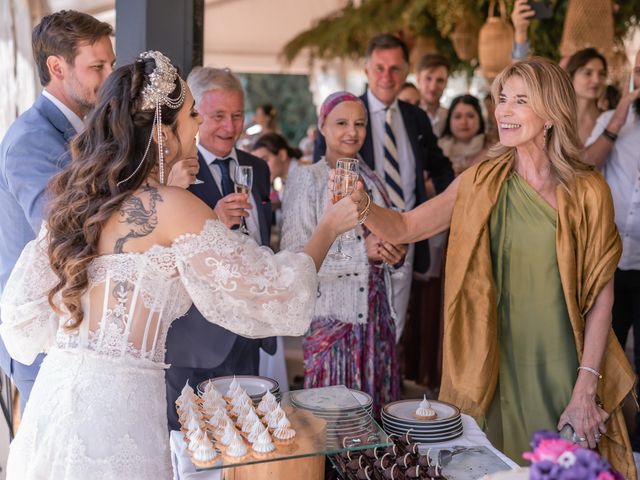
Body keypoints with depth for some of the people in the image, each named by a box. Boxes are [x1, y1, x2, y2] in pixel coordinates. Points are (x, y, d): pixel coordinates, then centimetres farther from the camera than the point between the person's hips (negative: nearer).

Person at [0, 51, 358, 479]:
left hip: (56, 388, 7)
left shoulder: (78, 196, 7)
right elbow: (270, 286, -10)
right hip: (115, 400, -7)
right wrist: (329, 227, 6)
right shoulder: (173, 205, -14)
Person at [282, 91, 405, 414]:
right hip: (332, 315, -5)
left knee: (375, 407, 9)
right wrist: (361, 251, -21)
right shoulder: (307, 178, -6)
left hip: (377, 314, 6)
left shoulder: (370, 179, 12)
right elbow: (294, 257, -15)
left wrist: (395, 252, 0)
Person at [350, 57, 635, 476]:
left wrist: (586, 389, -9)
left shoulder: (587, 191, -6)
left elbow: (601, 292, -5)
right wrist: (362, 208, -23)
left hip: (561, 370, -2)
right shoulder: (482, 182, 1)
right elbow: (405, 228, -2)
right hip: (496, 368, 2)